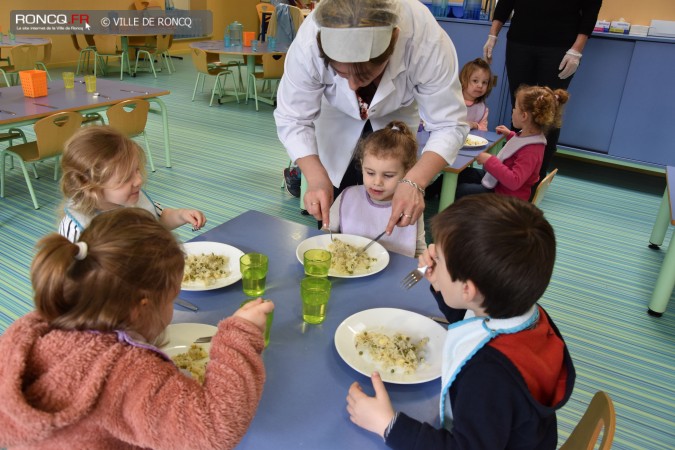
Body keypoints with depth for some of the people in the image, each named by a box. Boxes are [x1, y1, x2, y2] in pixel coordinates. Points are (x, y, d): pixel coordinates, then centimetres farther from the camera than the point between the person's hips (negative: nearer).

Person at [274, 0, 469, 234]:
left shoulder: (427, 41, -39)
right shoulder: (308, 44, -38)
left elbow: (449, 125, -32)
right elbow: (292, 119, -26)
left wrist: (414, 182, -47)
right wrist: (316, 178, -42)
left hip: (396, 114, 0)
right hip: (336, 115, 0)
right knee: (330, 217, 3)